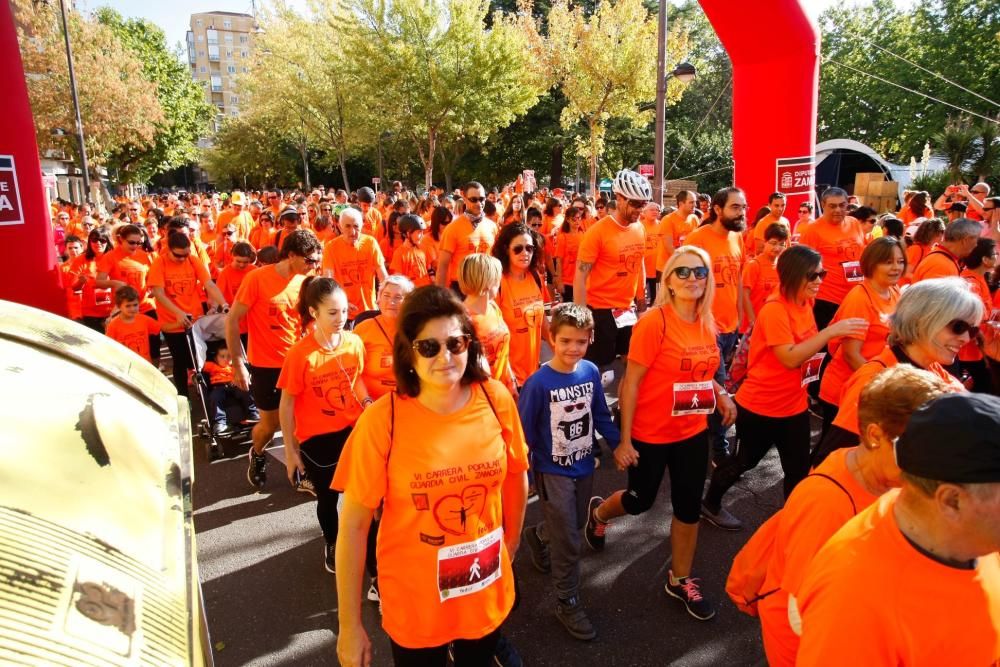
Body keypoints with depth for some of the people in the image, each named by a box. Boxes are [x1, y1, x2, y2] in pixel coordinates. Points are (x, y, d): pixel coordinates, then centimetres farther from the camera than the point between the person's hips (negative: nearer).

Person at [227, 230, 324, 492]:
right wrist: (238, 363, -13)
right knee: (270, 423, 9)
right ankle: (257, 456, 40)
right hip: (265, 365, -3)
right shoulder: (257, 278, -14)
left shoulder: (306, 281, -2)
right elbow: (232, 321, -10)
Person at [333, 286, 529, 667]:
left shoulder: (497, 400, -13)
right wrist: (350, 626, -10)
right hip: (414, 604, -2)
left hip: (489, 594, 3)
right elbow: (353, 525, -15)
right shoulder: (382, 420, -21)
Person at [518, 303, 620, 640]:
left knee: (575, 526, 25)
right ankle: (567, 603, 22)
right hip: (552, 471, -5)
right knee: (568, 543, 0)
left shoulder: (591, 372, -9)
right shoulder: (538, 382, -22)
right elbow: (524, 432, -14)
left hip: (584, 466, 6)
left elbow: (601, 416, 5)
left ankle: (537, 536, 55)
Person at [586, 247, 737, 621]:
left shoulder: (706, 324, 0)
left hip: (693, 432, 6)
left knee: (688, 506, 14)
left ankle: (680, 580, 35)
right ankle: (598, 512, 48)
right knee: (641, 499, 14)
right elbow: (631, 382, -17)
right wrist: (624, 439, -17)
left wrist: (720, 394, -4)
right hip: (651, 434, -5)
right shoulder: (654, 322, -20)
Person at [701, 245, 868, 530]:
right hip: (759, 406, -7)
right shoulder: (774, 309, -23)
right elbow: (789, 358, -29)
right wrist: (831, 331, -31)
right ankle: (710, 504, 35)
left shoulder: (804, 304, 2)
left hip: (794, 405, 7)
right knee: (746, 461, 12)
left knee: (799, 469, 9)